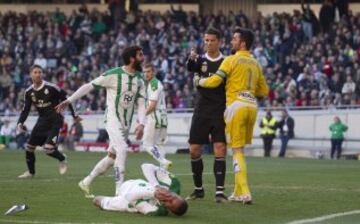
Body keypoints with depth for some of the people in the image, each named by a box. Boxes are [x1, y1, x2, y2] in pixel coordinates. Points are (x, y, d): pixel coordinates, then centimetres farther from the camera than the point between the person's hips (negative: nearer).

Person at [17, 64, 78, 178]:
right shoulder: (29, 92, 1)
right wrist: (20, 123, -8)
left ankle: (62, 160, 12)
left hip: (54, 121, -6)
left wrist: (74, 114, -6)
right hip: (42, 121, 6)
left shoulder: (50, 88, -17)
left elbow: (65, 99, -8)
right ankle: (30, 171, 26)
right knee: (29, 147, 6)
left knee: (49, 149, -20)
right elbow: (26, 110, 8)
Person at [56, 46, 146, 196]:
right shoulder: (113, 75, -13)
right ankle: (120, 191, -22)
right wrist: (68, 101, -7)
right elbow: (89, 86, -8)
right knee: (122, 149, -23)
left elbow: (141, 103, 6)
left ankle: (86, 182, 28)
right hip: (113, 120, -7)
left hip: (126, 124, 7)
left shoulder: (139, 79, 5)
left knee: (112, 156, 11)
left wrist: (141, 123, -10)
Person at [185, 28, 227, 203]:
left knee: (220, 150, -11)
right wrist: (191, 58, -41)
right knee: (194, 150, 2)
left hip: (220, 111, -2)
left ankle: (220, 191, -10)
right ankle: (198, 189, 17)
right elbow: (190, 68, -18)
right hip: (201, 111, 2)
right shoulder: (200, 60, 6)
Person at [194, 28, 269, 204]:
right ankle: (238, 192, 17)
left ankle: (245, 193, -12)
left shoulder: (232, 60, -5)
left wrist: (199, 81, 7)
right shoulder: (255, 63, 16)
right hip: (252, 105, 6)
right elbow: (264, 91, 20)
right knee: (240, 148, 15)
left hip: (236, 105, -6)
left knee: (237, 150, -4)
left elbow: (215, 81, -11)